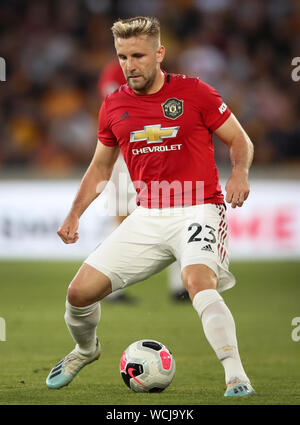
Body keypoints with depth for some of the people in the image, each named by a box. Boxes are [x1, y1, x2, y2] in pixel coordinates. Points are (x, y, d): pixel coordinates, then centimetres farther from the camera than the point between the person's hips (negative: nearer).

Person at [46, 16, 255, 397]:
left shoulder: (195, 93, -5)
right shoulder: (113, 106, 8)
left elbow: (241, 141, 3)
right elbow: (101, 167, 21)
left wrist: (239, 174, -18)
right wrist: (74, 215, 12)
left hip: (196, 211, -4)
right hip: (146, 218, 5)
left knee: (199, 283, -34)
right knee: (80, 291, -1)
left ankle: (235, 376, -33)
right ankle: (85, 349, 32)